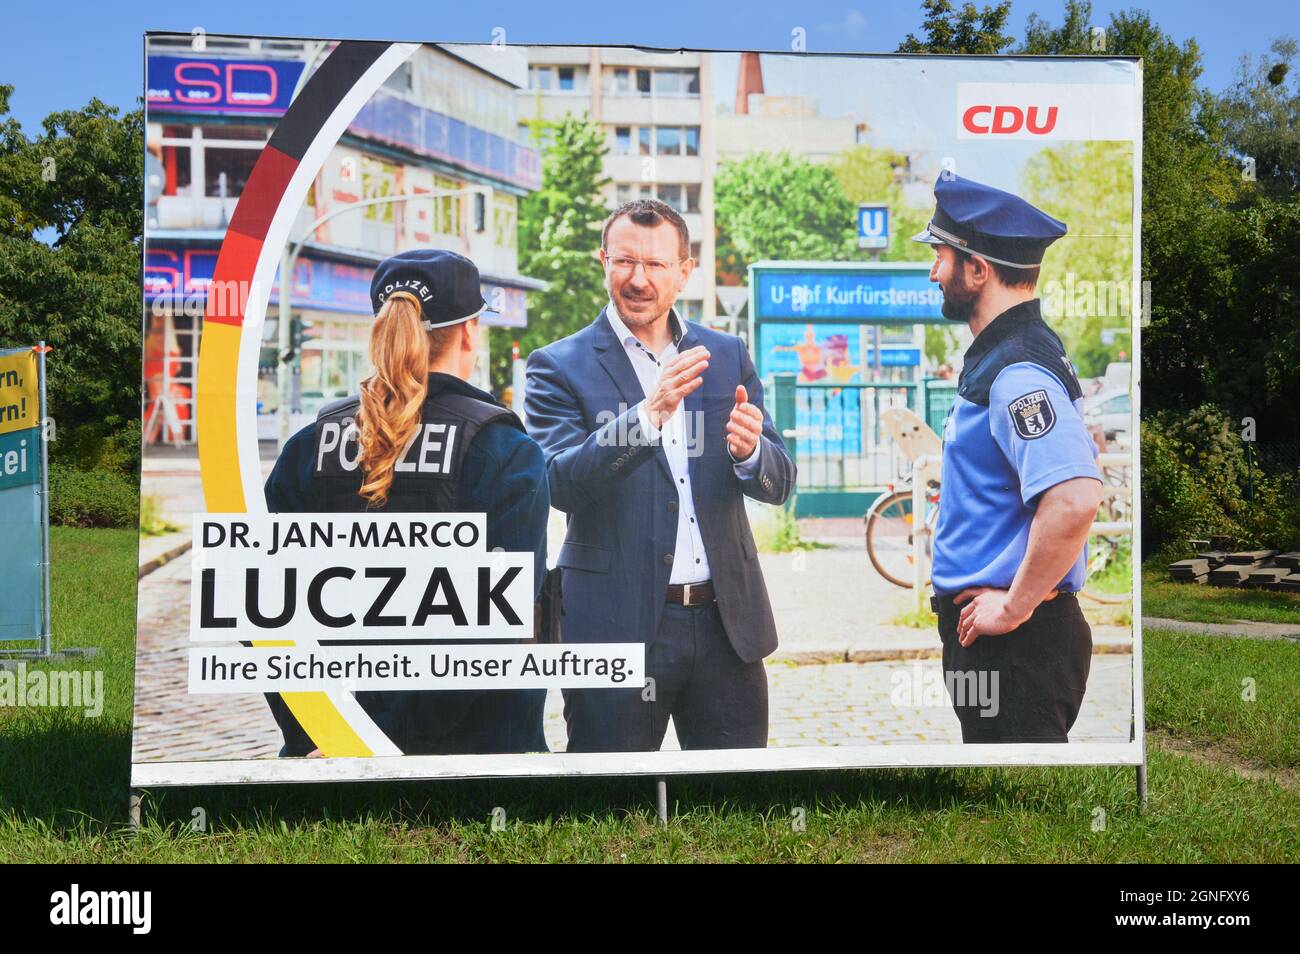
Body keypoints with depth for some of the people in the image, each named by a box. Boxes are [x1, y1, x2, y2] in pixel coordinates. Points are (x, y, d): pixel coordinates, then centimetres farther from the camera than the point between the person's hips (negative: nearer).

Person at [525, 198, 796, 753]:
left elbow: (779, 484, 7)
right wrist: (648, 416, -28)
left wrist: (750, 450, -17)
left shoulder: (727, 356, 10)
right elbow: (560, 483, -15)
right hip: (617, 627, -3)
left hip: (726, 622, 4)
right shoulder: (559, 367, -1)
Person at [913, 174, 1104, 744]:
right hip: (983, 631, 10)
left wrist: (1014, 606, -23)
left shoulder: (1020, 373, -20)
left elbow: (1074, 501, -34)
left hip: (1016, 637, -10)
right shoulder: (996, 358, 13)